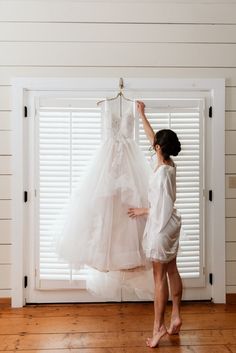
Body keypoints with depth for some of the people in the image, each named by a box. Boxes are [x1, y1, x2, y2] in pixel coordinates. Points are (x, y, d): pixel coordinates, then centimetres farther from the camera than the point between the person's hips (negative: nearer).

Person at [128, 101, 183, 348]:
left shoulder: (161, 172, -22)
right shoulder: (169, 164, 4)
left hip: (162, 226, -9)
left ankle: (159, 326, 7)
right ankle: (175, 317, 27)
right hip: (170, 225, 9)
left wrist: (142, 211, -6)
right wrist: (142, 115, 25)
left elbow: (161, 208, -21)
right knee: (171, 271, 16)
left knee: (159, 277, -2)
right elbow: (152, 137, 18)